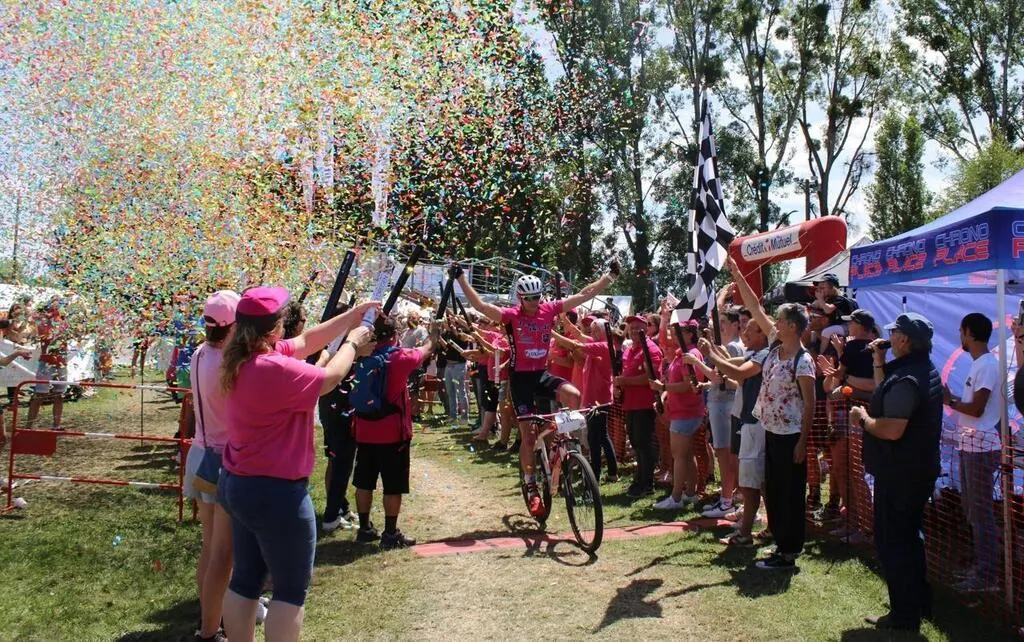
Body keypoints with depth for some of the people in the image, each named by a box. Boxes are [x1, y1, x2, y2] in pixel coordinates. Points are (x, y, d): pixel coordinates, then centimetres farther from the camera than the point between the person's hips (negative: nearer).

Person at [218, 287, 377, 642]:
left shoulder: (244, 360, 3)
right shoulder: (273, 368, -26)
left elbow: (306, 341, 13)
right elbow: (329, 378, -13)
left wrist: (350, 316, 14)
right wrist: (353, 341, 3)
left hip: (239, 484, 10)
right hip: (275, 491, -10)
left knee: (245, 579, 19)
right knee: (291, 588, 4)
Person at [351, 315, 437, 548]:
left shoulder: (363, 357, 1)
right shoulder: (401, 357, -10)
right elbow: (427, 350, 8)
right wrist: (434, 331, 25)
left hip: (365, 431, 5)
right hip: (393, 433, -5)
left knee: (364, 482, 13)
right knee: (393, 486, 3)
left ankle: (364, 529, 22)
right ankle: (390, 534, 8)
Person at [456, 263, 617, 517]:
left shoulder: (550, 310, -3)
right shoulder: (511, 315, -10)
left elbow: (584, 294, -2)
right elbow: (479, 305, -18)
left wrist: (609, 275, -4)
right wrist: (461, 277, -23)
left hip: (541, 373, 3)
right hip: (520, 377, -2)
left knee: (573, 394, -28)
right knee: (528, 434, 0)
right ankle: (531, 489, 13)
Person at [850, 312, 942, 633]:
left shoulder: (906, 379, -25)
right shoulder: (925, 370, 9)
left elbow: (891, 430, -31)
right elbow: (887, 399, 18)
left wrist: (862, 417, -14)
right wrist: (880, 365, 11)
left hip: (899, 474, -10)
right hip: (919, 470, 11)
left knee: (892, 541, 1)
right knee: (908, 536, 22)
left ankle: (904, 615, 10)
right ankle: (919, 603, 35)